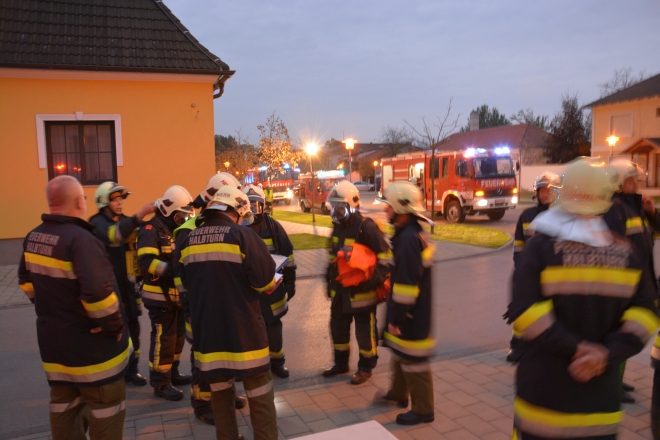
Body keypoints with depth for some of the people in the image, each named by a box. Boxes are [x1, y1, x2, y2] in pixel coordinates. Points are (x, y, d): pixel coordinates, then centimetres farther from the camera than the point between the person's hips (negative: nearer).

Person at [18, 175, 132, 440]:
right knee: (106, 408, 8)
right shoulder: (80, 239, -25)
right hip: (91, 344, -8)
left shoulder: (33, 238, 4)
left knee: (63, 406, 21)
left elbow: (26, 281, 17)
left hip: (53, 339, 8)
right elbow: (98, 292, -33)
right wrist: (115, 325, -19)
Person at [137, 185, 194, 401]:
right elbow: (146, 262, -29)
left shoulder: (178, 229, 13)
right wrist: (172, 270, -38)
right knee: (163, 339, -1)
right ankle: (160, 383, 12)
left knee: (178, 335, 19)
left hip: (178, 293, 9)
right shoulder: (151, 230, -16)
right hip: (160, 295, -9)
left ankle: (172, 373, 35)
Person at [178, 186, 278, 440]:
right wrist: (270, 284, 7)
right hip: (242, 328, -5)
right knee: (259, 393, 7)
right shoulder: (242, 235, -12)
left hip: (207, 328, 5)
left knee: (220, 390, 19)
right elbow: (265, 279, -15)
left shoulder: (189, 240, 5)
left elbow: (186, 283, 15)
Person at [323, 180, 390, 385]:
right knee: (338, 328, 19)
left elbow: (386, 257, -18)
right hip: (340, 289, 8)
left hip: (361, 291, -8)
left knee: (365, 332, 9)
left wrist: (375, 279, -24)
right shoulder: (338, 227, 7)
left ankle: (366, 367, 26)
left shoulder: (367, 228, -19)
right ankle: (341, 363, 37)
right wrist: (330, 281, 18)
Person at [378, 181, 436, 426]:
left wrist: (396, 318, -20)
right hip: (410, 309, 10)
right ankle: (399, 393, 42)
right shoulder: (412, 233, 9)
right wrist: (395, 314, 24)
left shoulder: (408, 238, -25)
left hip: (411, 314, -10)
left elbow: (407, 285, -27)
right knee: (401, 352, 24)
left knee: (413, 360, 3)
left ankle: (423, 410, 18)